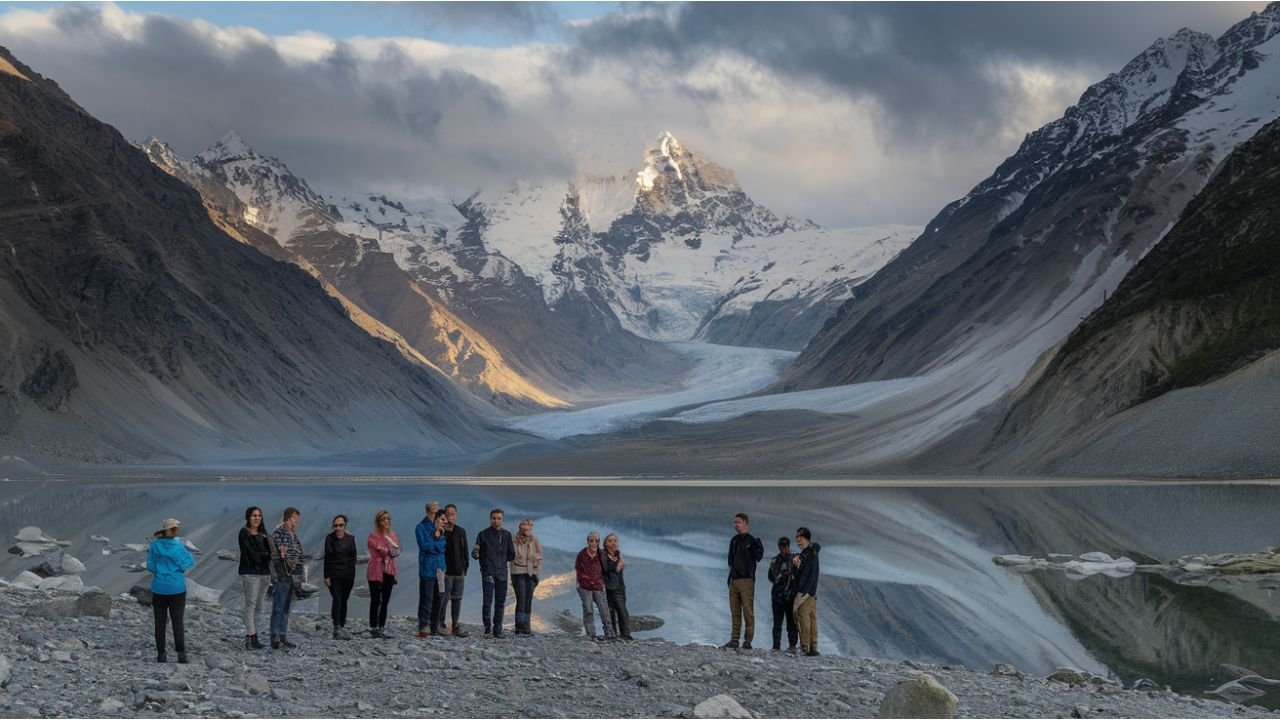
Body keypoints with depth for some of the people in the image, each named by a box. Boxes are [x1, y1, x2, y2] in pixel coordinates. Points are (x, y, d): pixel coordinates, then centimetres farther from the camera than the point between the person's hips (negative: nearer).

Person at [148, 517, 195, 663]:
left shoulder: (154, 546, -4)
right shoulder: (178, 547, -9)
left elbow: (150, 567, -2)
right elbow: (190, 563, -6)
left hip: (159, 588, 1)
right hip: (177, 589, -1)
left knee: (160, 622, 8)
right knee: (178, 622, 4)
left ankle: (161, 654, 6)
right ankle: (181, 654, -3)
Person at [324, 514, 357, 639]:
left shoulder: (350, 538, 7)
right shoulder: (330, 538, -2)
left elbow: (353, 557, 10)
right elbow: (327, 558, -3)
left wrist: (352, 575, 6)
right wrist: (326, 576, -7)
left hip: (347, 575, 3)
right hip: (334, 574, -3)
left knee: (344, 601, 8)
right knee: (337, 600, -13)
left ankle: (342, 626, 16)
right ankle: (337, 629, -18)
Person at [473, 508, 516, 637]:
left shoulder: (506, 535, 10)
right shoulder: (483, 534, 2)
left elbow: (511, 555, 16)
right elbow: (476, 554, 1)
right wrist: (475, 554, -17)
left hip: (502, 573, 3)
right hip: (488, 573, -3)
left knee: (500, 602, 5)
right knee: (487, 601, -9)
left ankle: (497, 629, 11)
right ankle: (487, 628, -5)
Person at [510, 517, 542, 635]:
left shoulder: (534, 540, 7)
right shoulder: (515, 540, -1)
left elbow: (538, 557, 9)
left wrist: (536, 573, 1)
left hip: (530, 573, 3)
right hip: (518, 572, -3)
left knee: (528, 600, 4)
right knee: (521, 599, -9)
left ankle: (526, 625, 9)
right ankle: (520, 625, -8)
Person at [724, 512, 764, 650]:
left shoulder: (751, 540, -4)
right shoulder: (734, 540, 17)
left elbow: (758, 557, -12)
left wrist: (759, 548, -30)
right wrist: (730, 576, 15)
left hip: (746, 580, -7)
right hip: (734, 580, 7)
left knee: (748, 611, -7)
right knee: (735, 612, 7)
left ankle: (747, 641, -6)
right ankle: (734, 641, 9)